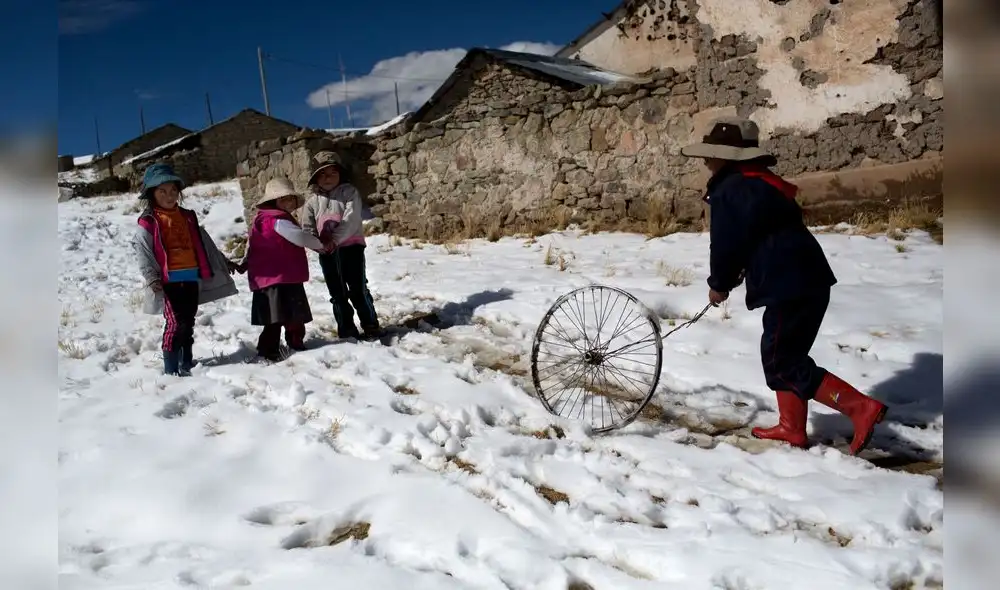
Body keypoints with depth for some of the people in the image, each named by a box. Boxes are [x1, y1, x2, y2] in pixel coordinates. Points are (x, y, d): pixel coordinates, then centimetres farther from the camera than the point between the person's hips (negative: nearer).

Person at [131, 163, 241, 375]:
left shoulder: (187, 217, 15)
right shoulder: (148, 223, -3)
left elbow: (205, 244, 21)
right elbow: (143, 253, -8)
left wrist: (223, 262, 21)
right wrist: (151, 278, -19)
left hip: (191, 278, 6)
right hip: (169, 280, -6)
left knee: (188, 322, 12)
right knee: (175, 322, -10)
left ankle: (187, 362, 24)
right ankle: (171, 367, -2)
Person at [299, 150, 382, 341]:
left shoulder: (349, 191, -2)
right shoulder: (312, 201, 9)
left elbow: (351, 218, -15)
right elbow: (308, 228, 7)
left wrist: (335, 239, -24)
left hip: (351, 247, -4)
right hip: (327, 252, 4)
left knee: (358, 289, -2)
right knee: (337, 293, 10)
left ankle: (371, 326, 11)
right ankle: (347, 330, 19)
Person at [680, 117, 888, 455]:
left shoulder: (731, 190, -13)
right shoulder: (761, 181, 18)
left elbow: (727, 243, -10)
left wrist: (719, 284, 6)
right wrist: (737, 272, 18)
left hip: (789, 287, -10)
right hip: (808, 280, 10)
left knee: (782, 365, -2)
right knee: (783, 357, 18)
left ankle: (861, 408, -6)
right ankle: (792, 428, 27)